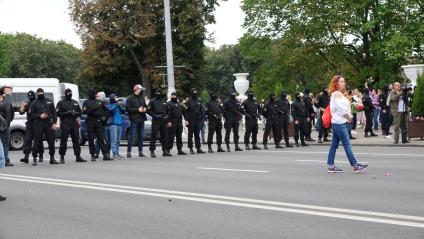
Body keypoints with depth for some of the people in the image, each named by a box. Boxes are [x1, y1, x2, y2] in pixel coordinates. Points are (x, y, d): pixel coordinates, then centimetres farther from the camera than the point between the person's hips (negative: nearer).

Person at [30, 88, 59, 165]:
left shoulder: (49, 101, 11)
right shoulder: (34, 103, 5)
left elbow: (54, 112, 11)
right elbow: (31, 113, 2)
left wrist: (54, 123, 1)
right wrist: (39, 116, -14)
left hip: (49, 124, 2)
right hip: (38, 124, -2)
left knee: (51, 141, 4)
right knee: (37, 141, -3)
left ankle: (52, 158, 13)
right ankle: (34, 159, 4)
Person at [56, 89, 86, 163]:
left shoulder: (75, 103, 18)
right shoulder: (61, 103, 3)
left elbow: (80, 112, 19)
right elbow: (58, 113, -5)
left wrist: (76, 113, -3)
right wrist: (67, 113, -16)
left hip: (74, 123, 5)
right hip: (65, 124, -5)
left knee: (76, 140, 5)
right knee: (63, 141, -5)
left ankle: (78, 156, 9)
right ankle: (62, 157, 0)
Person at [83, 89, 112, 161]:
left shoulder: (99, 102, 15)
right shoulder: (86, 102, 5)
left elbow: (106, 109, 23)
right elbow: (84, 111, -11)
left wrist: (105, 117, 10)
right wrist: (93, 108, -19)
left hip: (99, 122, 2)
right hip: (90, 122, -2)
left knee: (102, 139, -4)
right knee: (91, 140, 1)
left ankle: (106, 154, -7)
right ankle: (93, 155, 8)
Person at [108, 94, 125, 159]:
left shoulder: (118, 105, 17)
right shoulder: (110, 106, 2)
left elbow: (123, 111, 5)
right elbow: (111, 110, -18)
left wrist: (119, 105, -5)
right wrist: (116, 104, -14)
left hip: (119, 124, 6)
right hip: (113, 124, -6)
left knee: (118, 140, 8)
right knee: (114, 140, -11)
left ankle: (117, 153, 14)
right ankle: (114, 154, -14)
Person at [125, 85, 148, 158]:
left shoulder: (142, 98, 14)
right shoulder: (130, 98, -5)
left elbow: (145, 105, 26)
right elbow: (127, 108, -11)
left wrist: (145, 108, 2)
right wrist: (137, 109, -16)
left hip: (141, 120, 6)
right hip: (134, 120, -6)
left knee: (141, 136, 9)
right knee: (132, 136, -9)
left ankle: (140, 152, 14)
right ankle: (128, 152, -4)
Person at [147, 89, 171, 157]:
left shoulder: (164, 102, 17)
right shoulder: (152, 101, 3)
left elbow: (168, 112, 19)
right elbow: (148, 110, -3)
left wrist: (169, 121, 9)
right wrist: (155, 115, -16)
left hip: (164, 121, 4)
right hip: (155, 121, -4)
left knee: (164, 136, 6)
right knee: (153, 136, -6)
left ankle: (165, 151, 13)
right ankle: (152, 151, -2)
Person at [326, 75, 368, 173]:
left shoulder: (336, 94, 19)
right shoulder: (337, 93, -11)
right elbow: (341, 108, -18)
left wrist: (348, 116, 5)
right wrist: (349, 117, -4)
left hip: (337, 123, 10)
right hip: (339, 122, -10)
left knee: (334, 145, 8)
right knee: (347, 144, -10)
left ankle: (331, 165, 9)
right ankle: (355, 166, -10)